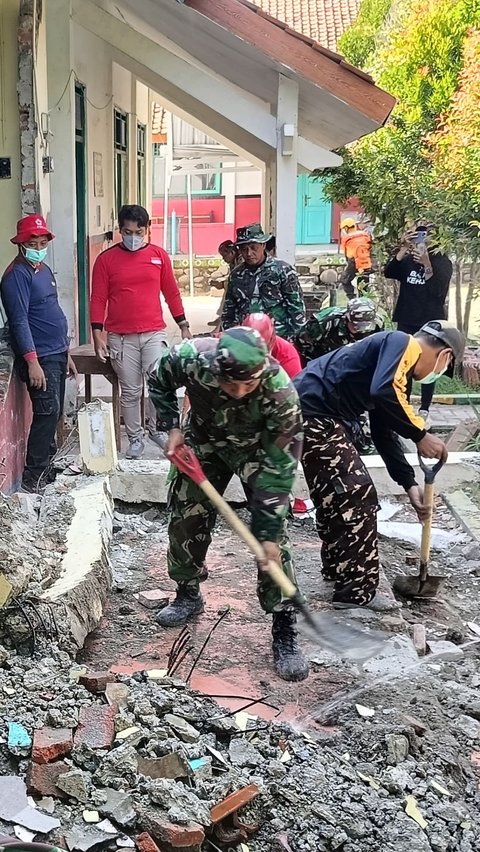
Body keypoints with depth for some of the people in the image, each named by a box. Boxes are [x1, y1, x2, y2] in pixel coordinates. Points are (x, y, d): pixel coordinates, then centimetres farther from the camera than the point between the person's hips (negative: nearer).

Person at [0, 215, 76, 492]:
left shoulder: (44, 270, 15)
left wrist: (65, 352, 21)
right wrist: (32, 361, -25)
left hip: (57, 354, 9)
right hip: (39, 357, -9)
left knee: (54, 414, 12)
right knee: (47, 413, -11)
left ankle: (46, 465, 21)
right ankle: (34, 477, -4)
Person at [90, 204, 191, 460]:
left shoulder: (159, 255, 4)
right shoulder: (106, 259, 0)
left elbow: (171, 293, 11)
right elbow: (98, 299, 1)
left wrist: (183, 326, 10)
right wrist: (97, 334, -6)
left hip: (154, 334, 1)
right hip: (120, 338, 0)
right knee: (130, 392, 6)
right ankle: (135, 439, 18)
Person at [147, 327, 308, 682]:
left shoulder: (281, 394, -39)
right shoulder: (192, 357, -35)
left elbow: (279, 468, -31)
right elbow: (158, 381, -8)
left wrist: (268, 534, -29)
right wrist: (171, 428, -16)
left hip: (258, 447, -3)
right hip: (204, 440, 3)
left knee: (272, 533, -13)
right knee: (186, 517, 8)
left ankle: (285, 631, -5)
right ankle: (188, 594, 34)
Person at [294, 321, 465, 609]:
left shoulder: (399, 357, 21)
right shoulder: (401, 343, -7)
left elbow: (383, 431, 23)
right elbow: (384, 393, -27)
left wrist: (410, 484, 20)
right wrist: (421, 435, -16)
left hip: (309, 414, 10)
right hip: (314, 415, -10)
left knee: (336, 495, 23)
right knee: (359, 497, -3)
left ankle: (338, 569, 39)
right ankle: (356, 593, 4)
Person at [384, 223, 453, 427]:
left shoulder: (443, 262, -4)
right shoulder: (408, 260, 5)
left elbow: (438, 291, -17)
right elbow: (388, 272, -12)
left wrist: (427, 264, -27)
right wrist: (403, 248, -21)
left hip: (431, 323, -3)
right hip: (406, 321, 3)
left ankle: (424, 410, 8)